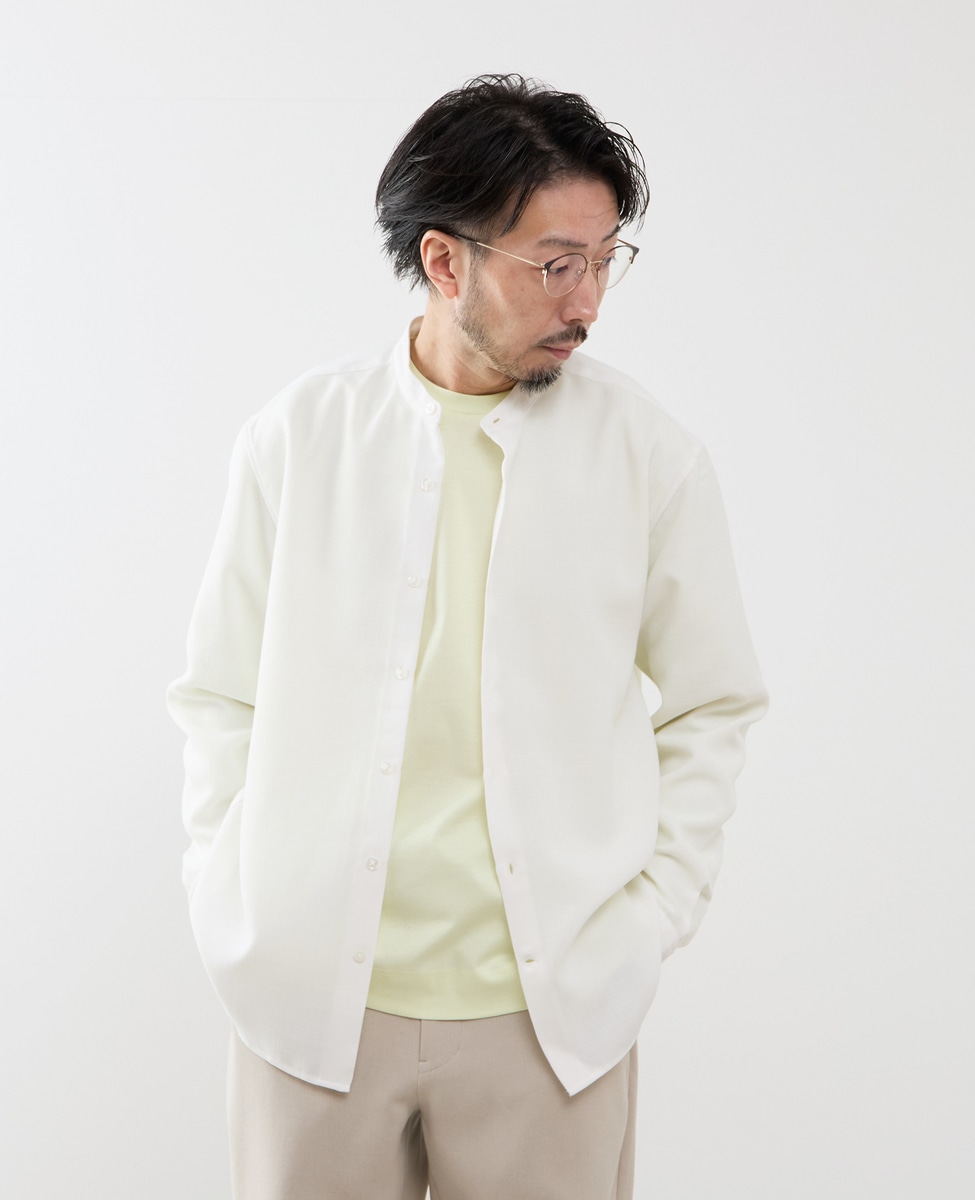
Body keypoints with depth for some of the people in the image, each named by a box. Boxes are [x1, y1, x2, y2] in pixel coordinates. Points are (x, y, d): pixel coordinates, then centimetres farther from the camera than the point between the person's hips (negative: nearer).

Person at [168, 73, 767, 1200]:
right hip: (312, 998, 1)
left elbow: (710, 707, 5)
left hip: (550, 1011, 0)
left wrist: (644, 921, -2)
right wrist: (235, 910, -2)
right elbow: (221, 696, 6)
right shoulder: (297, 437, 0)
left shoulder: (651, 455, -2)